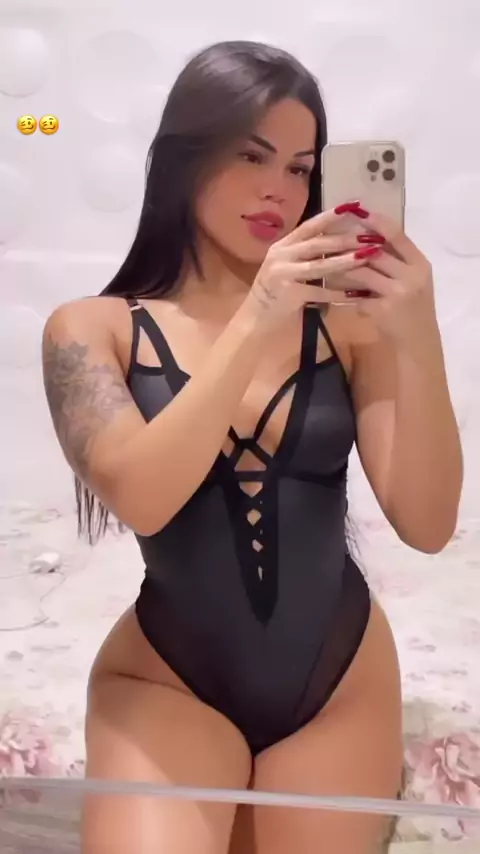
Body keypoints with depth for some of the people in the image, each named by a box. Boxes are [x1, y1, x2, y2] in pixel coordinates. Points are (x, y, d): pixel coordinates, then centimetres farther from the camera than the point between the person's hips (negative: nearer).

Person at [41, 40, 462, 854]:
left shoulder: (348, 323, -7)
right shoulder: (93, 327, -7)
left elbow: (427, 525, -11)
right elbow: (139, 500, -21)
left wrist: (418, 342, -24)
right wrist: (254, 323, -28)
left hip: (342, 684, 2)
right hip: (168, 682, -1)